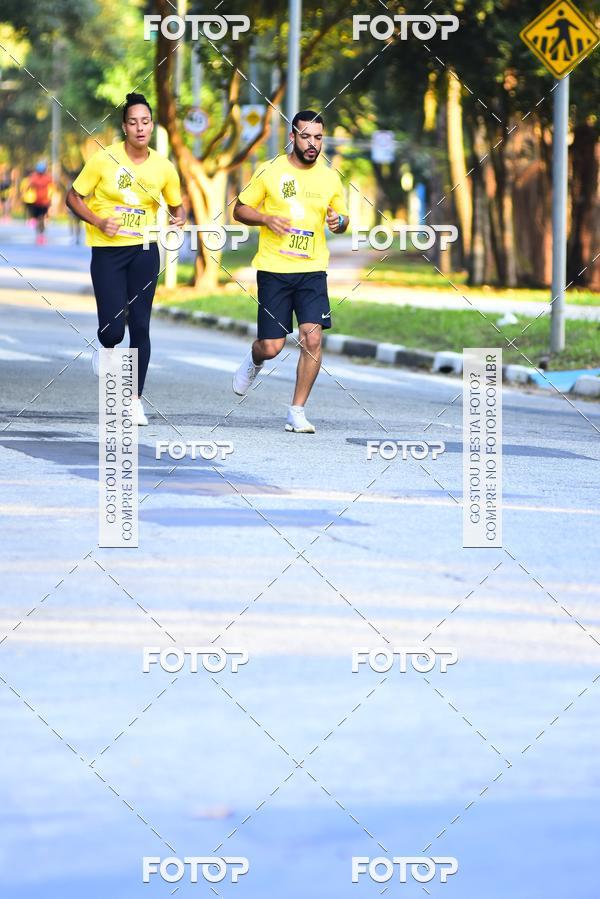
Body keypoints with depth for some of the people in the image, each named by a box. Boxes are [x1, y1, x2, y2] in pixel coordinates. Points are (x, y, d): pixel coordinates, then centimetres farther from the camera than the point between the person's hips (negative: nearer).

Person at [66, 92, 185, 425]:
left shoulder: (164, 168, 1)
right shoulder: (104, 159, -8)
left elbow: (177, 207, 16)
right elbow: (74, 197, -1)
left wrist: (179, 221, -7)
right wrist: (99, 222, -16)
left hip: (144, 251, 2)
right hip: (107, 251, -2)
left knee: (140, 326, -1)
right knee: (113, 329, -8)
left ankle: (136, 399, 8)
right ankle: (105, 350, 31)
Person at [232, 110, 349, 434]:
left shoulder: (330, 177, 5)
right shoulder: (270, 171, -2)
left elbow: (342, 217, 17)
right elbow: (240, 210, 4)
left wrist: (339, 222, -7)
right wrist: (266, 219, -15)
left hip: (313, 270, 2)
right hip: (273, 270, -2)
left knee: (312, 337, -14)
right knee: (272, 347, -2)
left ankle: (297, 412, -2)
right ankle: (254, 359, 38)